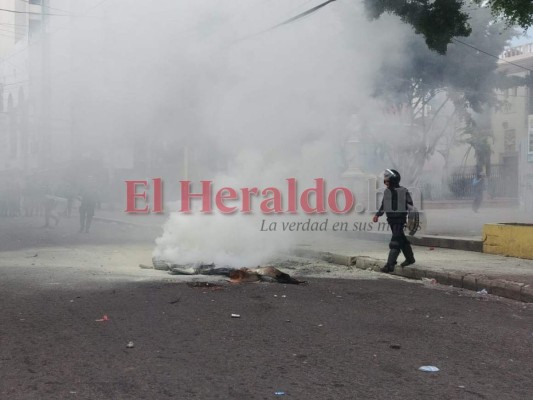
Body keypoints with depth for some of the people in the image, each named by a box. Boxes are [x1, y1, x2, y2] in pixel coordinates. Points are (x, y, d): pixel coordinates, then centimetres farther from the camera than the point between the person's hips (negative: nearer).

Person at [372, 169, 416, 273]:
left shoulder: (403, 191, -10)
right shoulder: (387, 191, 10)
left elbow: (410, 206, -6)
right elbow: (383, 205, 21)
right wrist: (377, 215, 12)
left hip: (400, 220, -7)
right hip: (391, 220, 7)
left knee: (395, 242, -12)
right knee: (402, 241, 17)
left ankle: (390, 265, -16)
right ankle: (410, 258, 33)